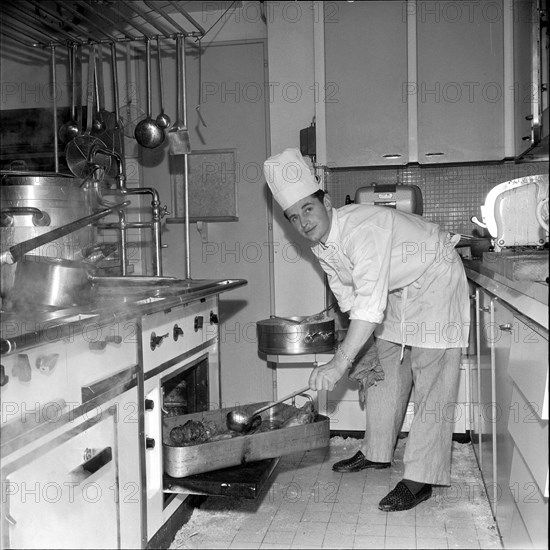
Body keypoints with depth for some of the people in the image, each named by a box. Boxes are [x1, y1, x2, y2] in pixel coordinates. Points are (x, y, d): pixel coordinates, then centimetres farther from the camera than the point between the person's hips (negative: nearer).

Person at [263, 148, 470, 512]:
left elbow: (370, 302, -44)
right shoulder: (320, 243, -7)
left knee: (432, 380, -11)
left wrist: (341, 362, -46)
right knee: (386, 370, 15)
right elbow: (349, 298, 2)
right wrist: (359, 352, -4)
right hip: (396, 291, 9)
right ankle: (378, 452, 30)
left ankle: (421, 480, -8)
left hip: (435, 278, -9)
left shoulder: (364, 228, -36)